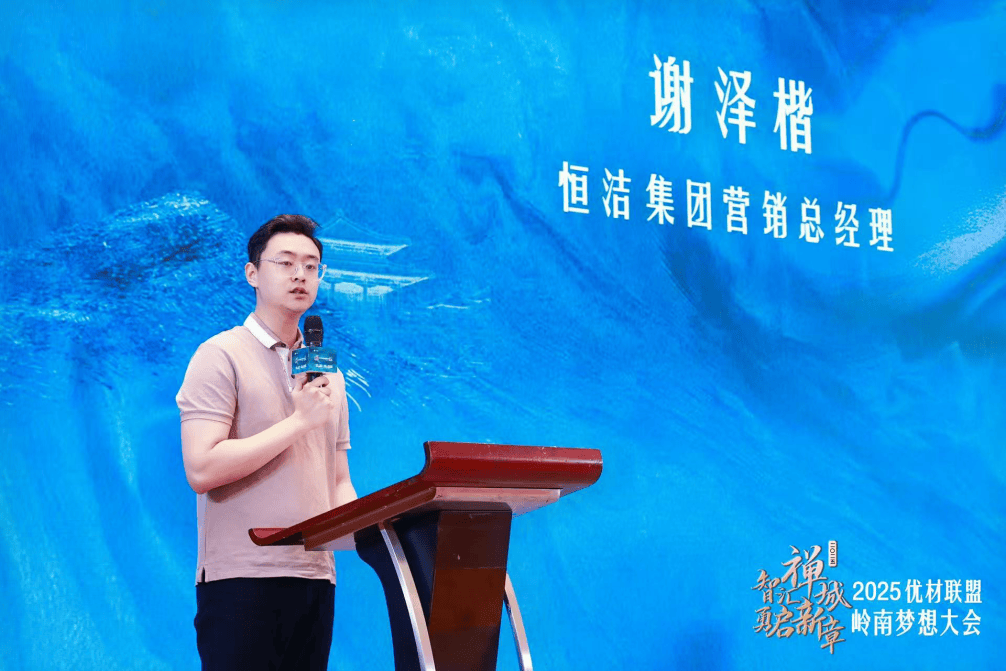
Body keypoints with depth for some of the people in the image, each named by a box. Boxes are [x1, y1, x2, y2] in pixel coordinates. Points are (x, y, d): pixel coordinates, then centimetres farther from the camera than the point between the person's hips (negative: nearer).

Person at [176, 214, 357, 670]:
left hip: (315, 576, 6)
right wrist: (299, 421, -12)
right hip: (242, 578, -6)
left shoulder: (326, 371, 18)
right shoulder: (222, 356, -2)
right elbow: (201, 469, -14)